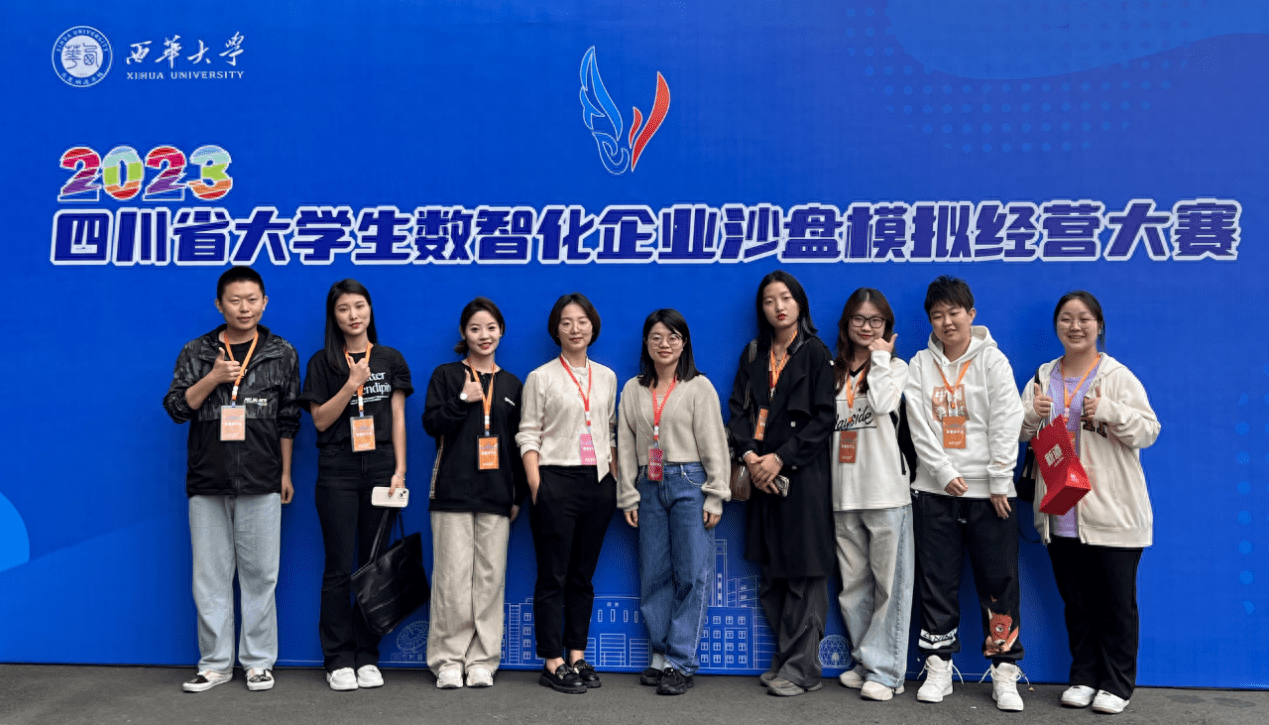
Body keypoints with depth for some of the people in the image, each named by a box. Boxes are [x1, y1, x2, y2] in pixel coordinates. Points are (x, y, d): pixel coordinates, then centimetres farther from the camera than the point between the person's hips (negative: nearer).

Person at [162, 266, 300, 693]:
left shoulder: (282, 354, 6)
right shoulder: (195, 353, 8)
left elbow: (288, 419, 8)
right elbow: (176, 408, 2)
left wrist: (286, 472, 7)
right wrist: (212, 378, -13)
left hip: (260, 483, -1)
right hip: (206, 482, 1)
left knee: (259, 574, 4)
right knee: (210, 576, 6)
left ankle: (258, 661, 15)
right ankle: (215, 663, 18)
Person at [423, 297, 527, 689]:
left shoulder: (511, 384, 15)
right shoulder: (446, 375, 7)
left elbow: (517, 443, 15)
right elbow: (431, 423, -1)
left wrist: (518, 495, 11)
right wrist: (463, 399, -12)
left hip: (496, 494, 2)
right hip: (453, 491, -2)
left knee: (490, 577, 1)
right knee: (453, 576, -4)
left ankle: (482, 660, 11)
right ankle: (448, 659, 8)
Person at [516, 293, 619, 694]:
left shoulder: (606, 377, 12)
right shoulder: (541, 377, 0)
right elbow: (528, 435, -3)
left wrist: (615, 480, 9)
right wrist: (536, 487, -11)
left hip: (599, 483, 4)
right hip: (557, 480, -4)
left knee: (583, 575, 10)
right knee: (553, 577, 1)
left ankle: (577, 656, 19)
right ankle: (552, 663, 8)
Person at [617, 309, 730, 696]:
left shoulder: (699, 387, -1)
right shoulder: (633, 389, 10)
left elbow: (713, 442, -3)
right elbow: (626, 445, 10)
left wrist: (715, 496, -6)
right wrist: (629, 496, 7)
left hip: (689, 483, -4)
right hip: (650, 487, 4)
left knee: (692, 574, -3)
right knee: (654, 574, 7)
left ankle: (682, 663, 5)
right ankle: (661, 655, 19)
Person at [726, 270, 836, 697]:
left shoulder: (816, 354, 0)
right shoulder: (753, 354, 14)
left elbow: (824, 418, -7)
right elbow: (738, 409, 9)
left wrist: (780, 458, -13)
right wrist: (749, 455, -7)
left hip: (803, 474, -5)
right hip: (762, 474, 5)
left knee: (804, 574, -3)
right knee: (771, 575, 8)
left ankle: (800, 668, 5)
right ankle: (785, 659, 19)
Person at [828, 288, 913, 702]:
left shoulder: (896, 367, 6)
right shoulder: (832, 371, 14)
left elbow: (883, 404, -16)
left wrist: (880, 357, -4)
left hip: (886, 491, -4)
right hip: (843, 494, 4)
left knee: (889, 583, -2)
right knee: (853, 585, 11)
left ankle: (884, 670, 6)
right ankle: (864, 661, 24)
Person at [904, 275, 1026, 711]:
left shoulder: (992, 360, 2)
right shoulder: (920, 366, 6)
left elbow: (1005, 424, -4)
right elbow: (920, 428, -1)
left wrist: (999, 483, -9)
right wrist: (946, 473, -10)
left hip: (988, 490, -1)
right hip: (935, 489, 2)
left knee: (999, 581, 2)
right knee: (937, 581, 6)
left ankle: (1004, 671, 13)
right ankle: (939, 667, 17)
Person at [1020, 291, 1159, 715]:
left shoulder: (1118, 376, -3)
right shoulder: (1043, 377, 10)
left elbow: (1148, 431, -8)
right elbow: (1018, 433, 9)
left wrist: (1108, 411, -24)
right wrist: (1033, 414, -13)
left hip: (1111, 514, -4)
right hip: (1060, 515, 4)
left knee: (1117, 603, 5)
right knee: (1076, 602, 14)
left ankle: (1117, 684, 18)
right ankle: (1084, 678, 26)